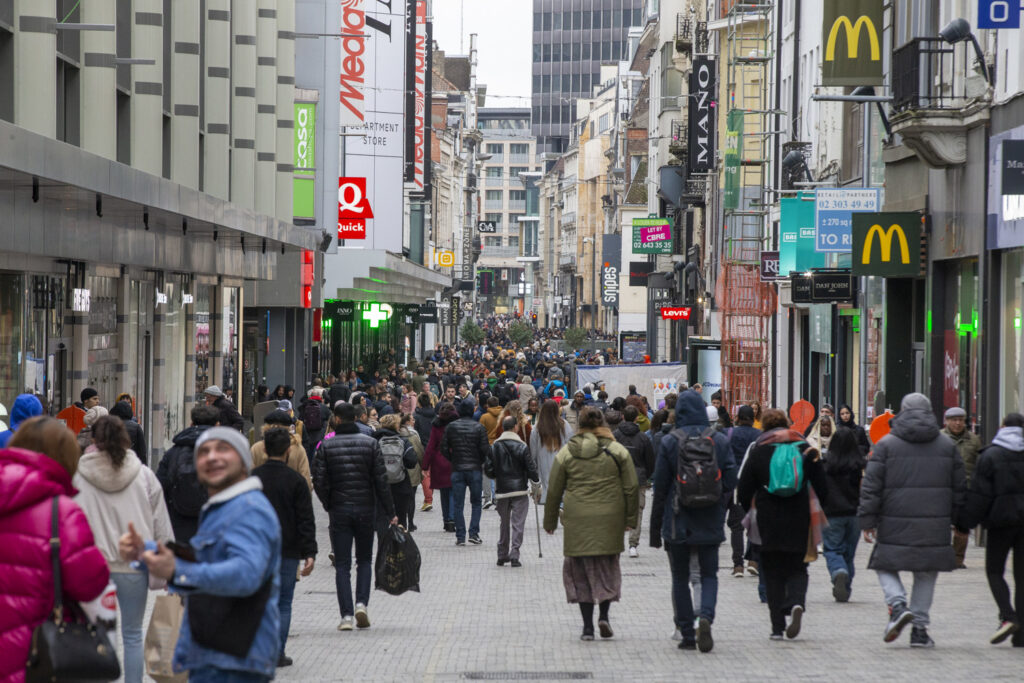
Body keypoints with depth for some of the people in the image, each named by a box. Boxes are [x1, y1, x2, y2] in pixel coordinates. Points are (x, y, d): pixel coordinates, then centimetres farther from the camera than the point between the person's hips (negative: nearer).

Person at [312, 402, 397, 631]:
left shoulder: (326, 446, -4)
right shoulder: (370, 443, -2)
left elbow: (319, 482, -8)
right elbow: (381, 480, -4)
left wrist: (328, 505, 9)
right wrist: (390, 512, 1)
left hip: (339, 511, -1)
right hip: (366, 509, 1)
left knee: (342, 565, 4)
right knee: (364, 560, 16)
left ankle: (346, 615, -3)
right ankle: (361, 603, -3)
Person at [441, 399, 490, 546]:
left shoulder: (450, 427, -1)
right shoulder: (479, 428, -7)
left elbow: (444, 449, -1)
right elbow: (486, 449, -9)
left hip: (457, 470, 1)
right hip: (475, 469, -1)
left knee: (458, 505, 5)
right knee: (476, 503, 11)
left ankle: (460, 536, 3)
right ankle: (474, 533, 1)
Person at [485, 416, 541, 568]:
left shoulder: (494, 447, 1)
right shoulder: (521, 446, -7)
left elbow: (488, 469, 2)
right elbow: (532, 469, -7)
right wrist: (537, 488, 6)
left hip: (501, 491, 3)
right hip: (520, 490, -3)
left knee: (504, 524, 15)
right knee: (518, 523, -1)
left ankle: (502, 556, 18)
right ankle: (514, 555, -10)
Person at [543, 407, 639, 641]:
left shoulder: (566, 453, 2)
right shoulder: (617, 451, 2)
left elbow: (554, 491, 6)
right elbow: (631, 488, 3)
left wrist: (550, 521, 15)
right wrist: (630, 518, 12)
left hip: (577, 521, 0)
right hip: (609, 520, 0)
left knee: (581, 570, 6)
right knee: (608, 567, 15)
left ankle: (588, 625, 3)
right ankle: (604, 615, -1)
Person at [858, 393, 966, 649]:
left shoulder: (886, 445, 0)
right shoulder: (947, 445, 8)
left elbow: (871, 486, -4)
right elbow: (959, 487, 11)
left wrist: (867, 521, 0)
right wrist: (954, 519, 21)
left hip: (895, 524, -2)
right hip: (934, 526, 2)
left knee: (886, 566, 12)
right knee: (926, 575, 11)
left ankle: (898, 605, -14)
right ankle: (920, 628, 8)